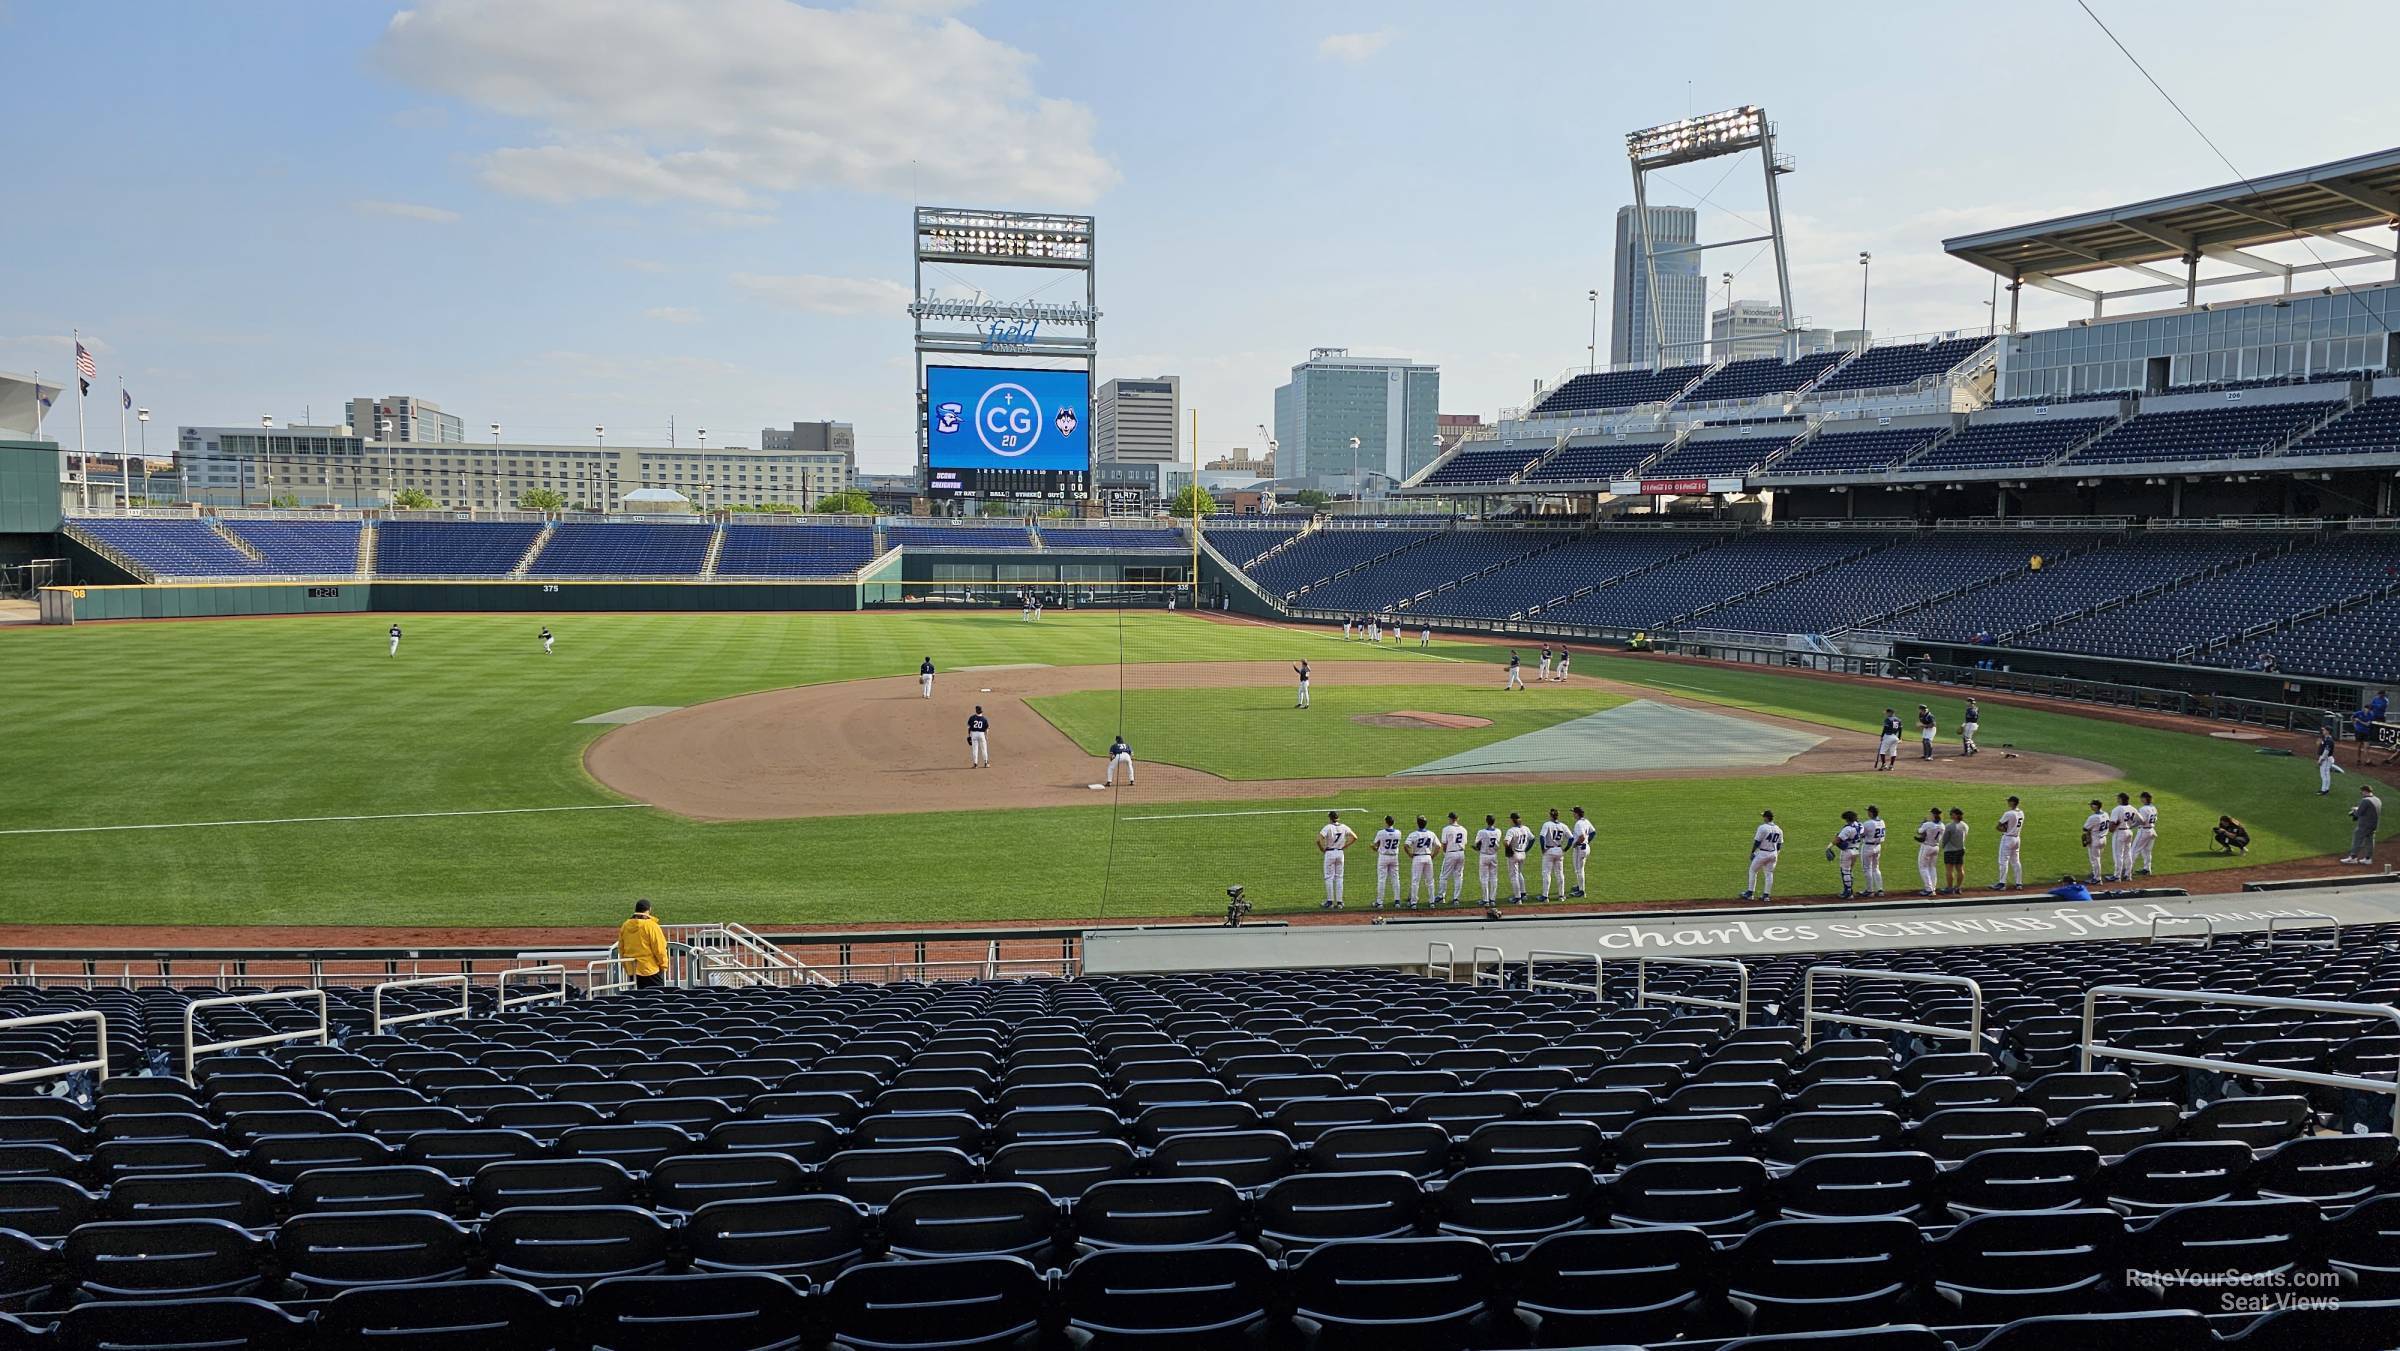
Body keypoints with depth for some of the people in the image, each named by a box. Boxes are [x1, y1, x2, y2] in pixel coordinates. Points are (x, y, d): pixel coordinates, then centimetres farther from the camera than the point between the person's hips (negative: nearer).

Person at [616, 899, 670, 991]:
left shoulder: (625, 926, 3)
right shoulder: (651, 926, -15)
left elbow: (621, 948, 11)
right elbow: (659, 948, -14)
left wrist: (626, 966, 21)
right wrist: (663, 965, -1)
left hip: (632, 970, 5)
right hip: (651, 969, -5)